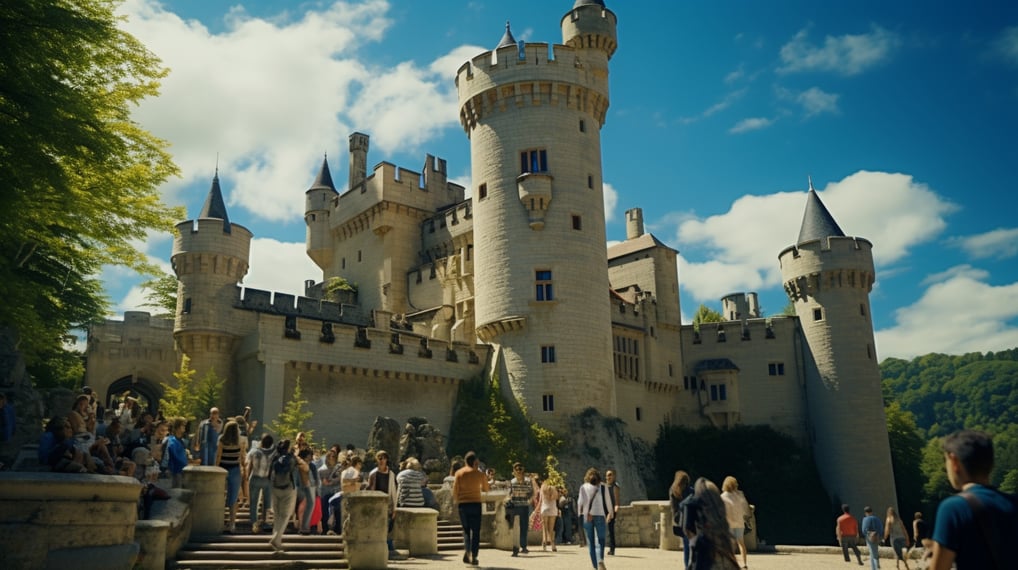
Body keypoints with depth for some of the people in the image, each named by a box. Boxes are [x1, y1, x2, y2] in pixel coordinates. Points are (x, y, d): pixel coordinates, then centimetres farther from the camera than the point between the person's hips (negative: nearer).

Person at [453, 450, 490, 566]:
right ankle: (474, 556, -3)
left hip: (462, 504, 1)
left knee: (466, 529, 13)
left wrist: (455, 500, 14)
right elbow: (486, 489, 9)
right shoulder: (480, 473, -1)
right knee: (475, 531, 5)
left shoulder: (459, 473, 0)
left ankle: (466, 550, -10)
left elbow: (455, 489, -3)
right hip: (476, 503, -1)